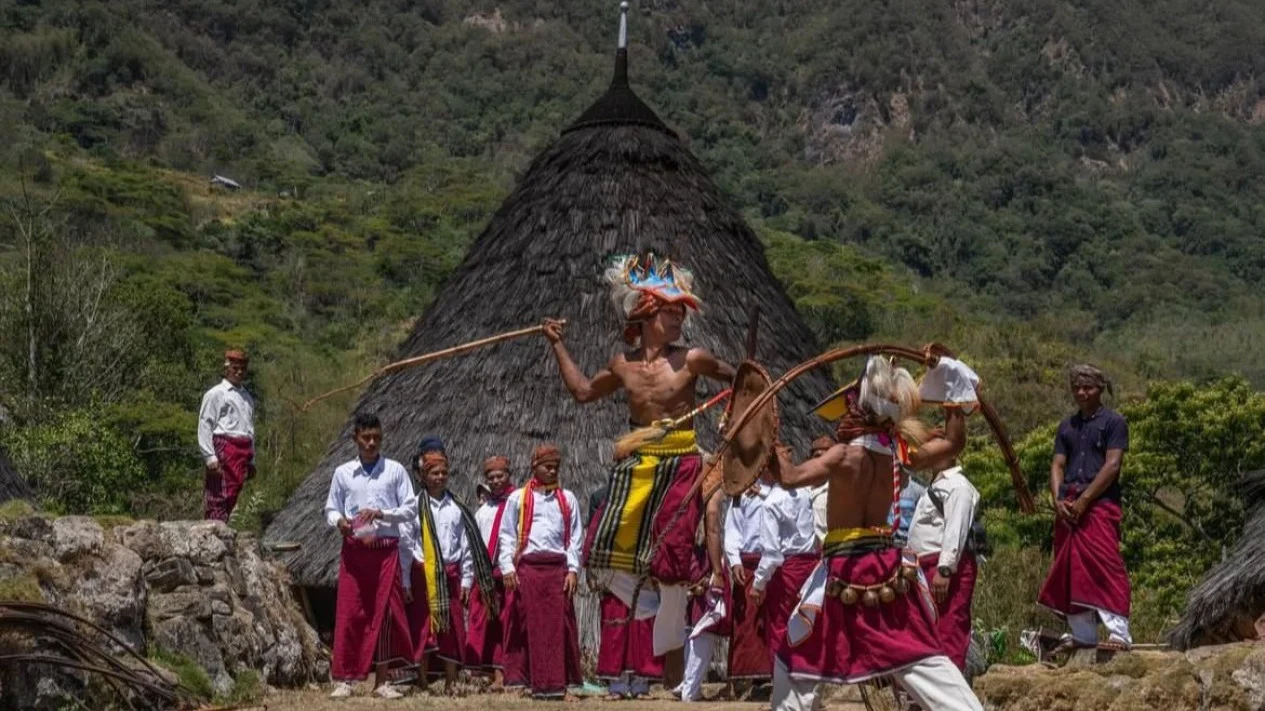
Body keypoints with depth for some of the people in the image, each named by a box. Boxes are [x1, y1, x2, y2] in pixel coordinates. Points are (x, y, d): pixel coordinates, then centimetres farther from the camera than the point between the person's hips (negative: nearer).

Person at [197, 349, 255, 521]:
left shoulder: (247, 398, 22)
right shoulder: (216, 394, 1)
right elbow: (204, 426, -6)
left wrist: (251, 460, 20)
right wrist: (210, 457, -15)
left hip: (243, 452, 7)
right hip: (223, 448, -7)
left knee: (231, 499, 6)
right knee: (218, 499, -12)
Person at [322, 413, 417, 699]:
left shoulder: (395, 471, 5)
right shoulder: (343, 473, 7)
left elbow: (411, 509, 3)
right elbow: (330, 509, 11)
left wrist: (382, 514, -12)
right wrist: (339, 521, -11)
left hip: (386, 550, 0)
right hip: (354, 550, 0)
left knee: (385, 614, 0)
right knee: (349, 613, -3)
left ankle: (381, 681, 5)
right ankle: (344, 679, 1)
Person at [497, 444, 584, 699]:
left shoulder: (568, 499, 15)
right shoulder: (518, 498, 10)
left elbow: (575, 537, 12)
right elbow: (507, 535, 7)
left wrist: (573, 570, 1)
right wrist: (507, 568, -4)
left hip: (558, 568, 2)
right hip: (526, 568, -1)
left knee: (558, 627, -4)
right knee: (526, 625, -5)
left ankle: (556, 682, -5)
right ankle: (518, 677, -2)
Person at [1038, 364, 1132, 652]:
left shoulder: (1113, 422, 2)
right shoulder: (1067, 425, 20)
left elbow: (1112, 465, -7)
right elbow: (1057, 465, 15)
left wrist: (1084, 500, -13)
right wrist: (1058, 500, -3)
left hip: (1100, 505, -7)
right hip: (1068, 509, 7)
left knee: (1104, 566, -16)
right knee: (1069, 571, 6)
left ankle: (1119, 633, -18)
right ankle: (1082, 634, 12)